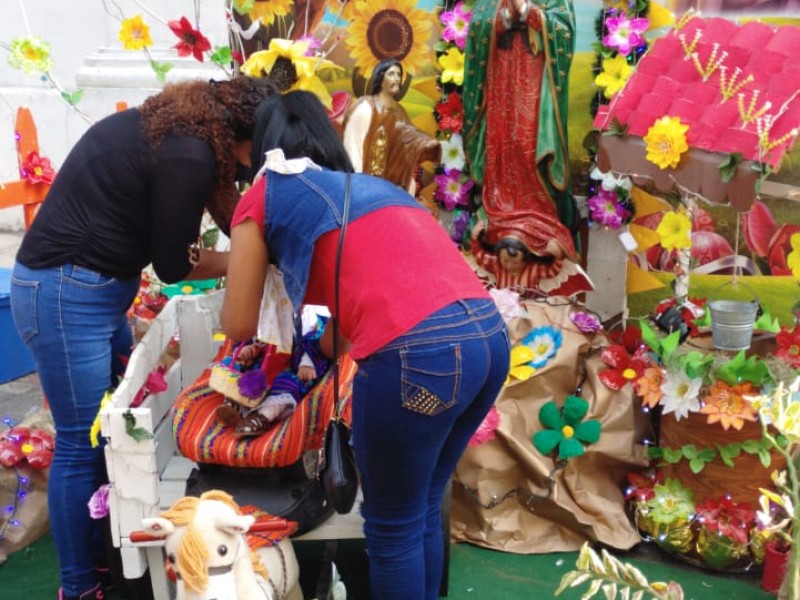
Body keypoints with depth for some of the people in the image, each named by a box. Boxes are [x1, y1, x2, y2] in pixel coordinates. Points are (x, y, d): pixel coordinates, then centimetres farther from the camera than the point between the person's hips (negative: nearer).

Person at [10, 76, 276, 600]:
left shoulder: (169, 124, 10)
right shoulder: (189, 156, -20)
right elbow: (172, 265, -12)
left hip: (90, 289, 10)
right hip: (65, 294, -10)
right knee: (83, 443, 0)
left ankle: (105, 554, 29)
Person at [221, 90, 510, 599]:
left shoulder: (265, 197, 13)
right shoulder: (372, 185, 30)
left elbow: (239, 327, 17)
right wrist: (329, 346, 50)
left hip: (419, 353, -7)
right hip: (491, 333, 7)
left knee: (393, 528, 15)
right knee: (424, 512, 25)